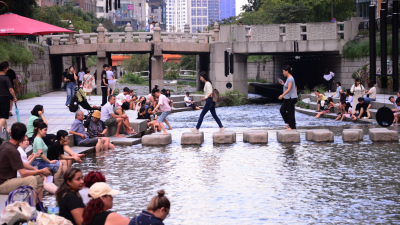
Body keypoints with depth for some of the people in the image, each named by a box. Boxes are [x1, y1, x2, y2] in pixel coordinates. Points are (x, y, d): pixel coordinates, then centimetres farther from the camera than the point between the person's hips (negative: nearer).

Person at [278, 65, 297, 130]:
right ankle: (288, 123, 21)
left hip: (291, 98, -10)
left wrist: (282, 95, -24)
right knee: (282, 110, 10)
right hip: (287, 98, 10)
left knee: (290, 112, -2)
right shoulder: (288, 78, 14)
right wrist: (283, 84, 11)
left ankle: (292, 127, 6)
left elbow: (289, 89, -23)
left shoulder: (290, 78, -16)